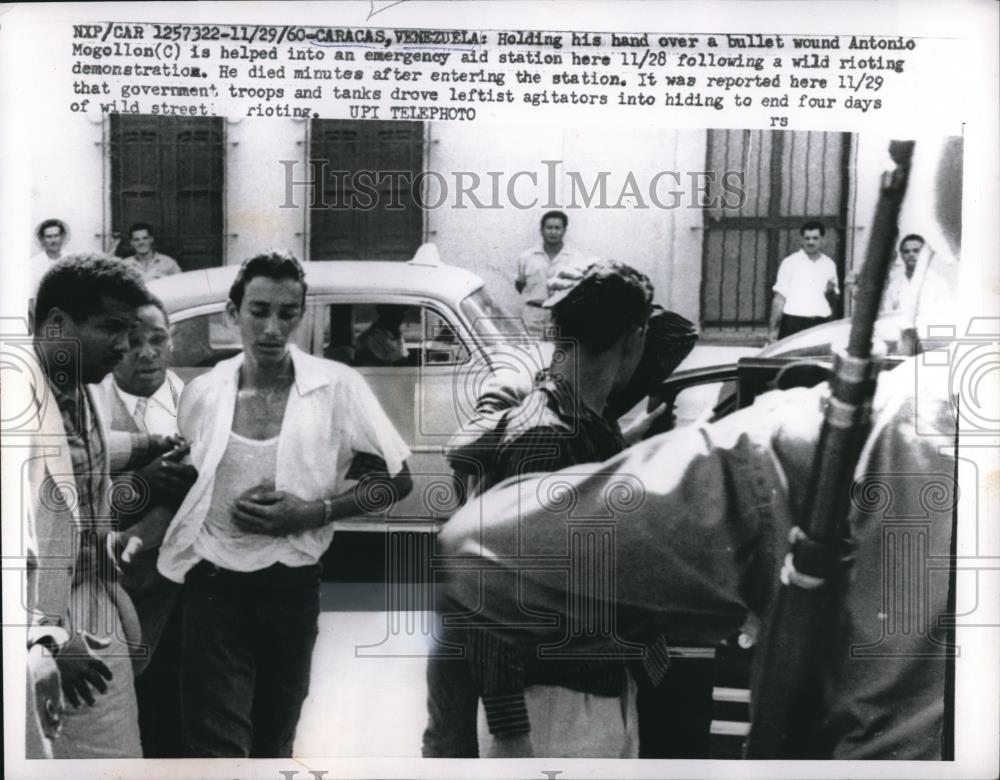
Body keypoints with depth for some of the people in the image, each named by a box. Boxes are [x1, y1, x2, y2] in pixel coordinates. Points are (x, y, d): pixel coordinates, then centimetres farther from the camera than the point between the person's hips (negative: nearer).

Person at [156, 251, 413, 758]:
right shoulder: (201, 392, -2)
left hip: (292, 586, 0)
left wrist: (314, 512, -17)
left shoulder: (337, 386, -9)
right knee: (216, 749, -5)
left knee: (274, 744, 18)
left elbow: (397, 479, -4)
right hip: (213, 586, 0)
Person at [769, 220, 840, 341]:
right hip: (793, 324, -3)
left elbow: (833, 303, 21)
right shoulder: (790, 262, 4)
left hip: (820, 326, 3)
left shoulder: (829, 265, 14)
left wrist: (831, 292, -2)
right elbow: (779, 298, 0)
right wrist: (773, 329, -6)